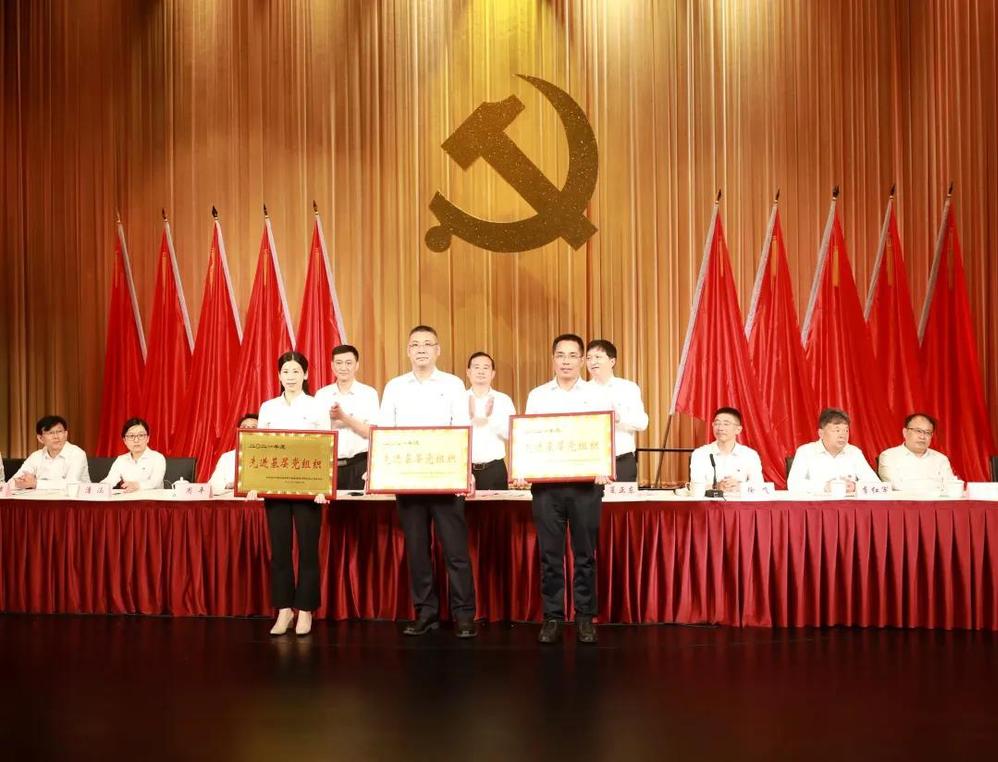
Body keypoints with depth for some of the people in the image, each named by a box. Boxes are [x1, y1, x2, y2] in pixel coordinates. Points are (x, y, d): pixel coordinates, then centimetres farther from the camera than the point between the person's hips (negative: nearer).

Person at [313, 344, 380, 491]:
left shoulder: (369, 393, 3)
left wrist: (344, 417, -15)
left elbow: (370, 432, -4)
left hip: (358, 464, -2)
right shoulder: (321, 395, 10)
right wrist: (329, 417, -13)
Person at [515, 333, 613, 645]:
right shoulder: (537, 395, 10)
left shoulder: (598, 394, 7)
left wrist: (604, 468, -17)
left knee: (585, 554, 3)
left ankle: (585, 617, 12)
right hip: (546, 482, 1)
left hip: (586, 482, -1)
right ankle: (552, 617, 10)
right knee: (550, 553, 3)